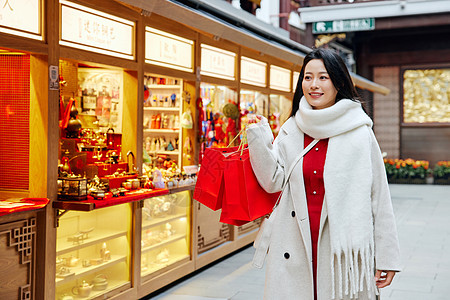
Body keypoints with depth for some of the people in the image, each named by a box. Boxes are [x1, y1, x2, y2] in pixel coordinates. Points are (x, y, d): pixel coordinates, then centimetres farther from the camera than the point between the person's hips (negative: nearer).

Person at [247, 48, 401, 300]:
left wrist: (386, 257, -4)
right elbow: (274, 182, 0)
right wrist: (258, 137, -7)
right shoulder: (290, 130, 7)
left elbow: (379, 196, -2)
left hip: (344, 250, -2)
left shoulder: (360, 132, -2)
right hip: (294, 249, 3)